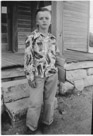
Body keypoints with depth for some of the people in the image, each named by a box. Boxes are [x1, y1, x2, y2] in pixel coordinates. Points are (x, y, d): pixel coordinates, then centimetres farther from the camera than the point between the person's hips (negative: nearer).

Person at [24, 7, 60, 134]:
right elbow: (28, 58, -11)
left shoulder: (53, 38, 4)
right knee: (36, 102, 2)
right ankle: (32, 126, 24)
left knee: (50, 100, 15)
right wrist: (30, 77, -13)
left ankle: (48, 121, 37)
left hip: (52, 74, 4)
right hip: (38, 75, -4)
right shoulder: (32, 38, -10)